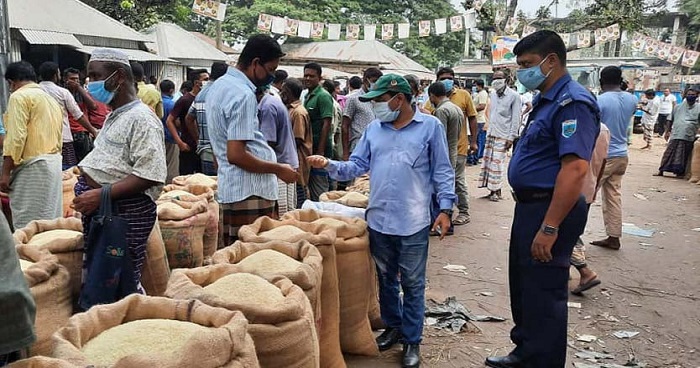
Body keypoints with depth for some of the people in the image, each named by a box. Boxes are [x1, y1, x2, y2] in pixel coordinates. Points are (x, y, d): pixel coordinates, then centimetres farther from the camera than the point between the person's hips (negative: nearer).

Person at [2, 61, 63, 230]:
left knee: (27, 226, -6)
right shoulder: (51, 99, 21)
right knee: (49, 222, 10)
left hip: (31, 167, -9)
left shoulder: (20, 96, -5)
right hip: (54, 164, 9)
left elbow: (15, 138, -14)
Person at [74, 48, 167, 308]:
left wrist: (101, 194, -23)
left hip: (125, 212, -10)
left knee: (121, 284, -5)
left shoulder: (141, 118, -14)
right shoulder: (114, 116, 18)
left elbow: (149, 175, -23)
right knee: (94, 279, 16)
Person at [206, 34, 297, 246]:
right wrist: (278, 170, -13)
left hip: (231, 186, 10)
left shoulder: (220, 85, 14)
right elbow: (236, 155, -22)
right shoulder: (243, 95, -17)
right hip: (250, 192, -10)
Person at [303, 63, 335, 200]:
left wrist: (320, 152, -21)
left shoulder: (323, 96, -10)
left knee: (320, 191, -5)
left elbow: (327, 124, -17)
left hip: (320, 148, -9)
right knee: (311, 188, 16)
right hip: (310, 148, 9)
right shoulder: (307, 96, 17)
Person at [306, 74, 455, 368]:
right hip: (379, 219, 4)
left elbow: (442, 172, -2)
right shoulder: (374, 129, 8)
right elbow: (356, 166, 6)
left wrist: (445, 208, -8)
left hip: (413, 222, -4)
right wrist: (329, 165, -10)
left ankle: (412, 340, 20)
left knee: (412, 283, 6)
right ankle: (392, 326, 36)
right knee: (386, 278, 17)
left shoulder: (430, 126, -3)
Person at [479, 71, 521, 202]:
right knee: (488, 161, 5)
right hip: (491, 133, 6)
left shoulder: (514, 96, -8)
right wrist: (488, 129, 12)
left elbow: (516, 118, -9)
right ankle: (492, 190, 12)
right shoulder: (492, 94, 10)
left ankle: (497, 191, 4)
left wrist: (511, 137, -13)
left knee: (497, 163, -6)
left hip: (503, 135, -6)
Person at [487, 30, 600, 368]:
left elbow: (575, 169, -28)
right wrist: (527, 211, 19)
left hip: (550, 210, -10)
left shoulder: (572, 103, -19)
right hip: (529, 205, 10)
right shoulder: (545, 100, 12)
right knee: (522, 286, 21)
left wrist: (549, 228, -29)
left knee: (542, 294, 2)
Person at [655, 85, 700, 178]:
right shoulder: (679, 107, 9)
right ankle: (661, 171, 7)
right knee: (669, 153, 2)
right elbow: (671, 120, 15)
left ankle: (680, 172, 15)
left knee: (683, 156, 5)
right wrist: (667, 131, 11)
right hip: (675, 135, 1)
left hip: (689, 137, -1)